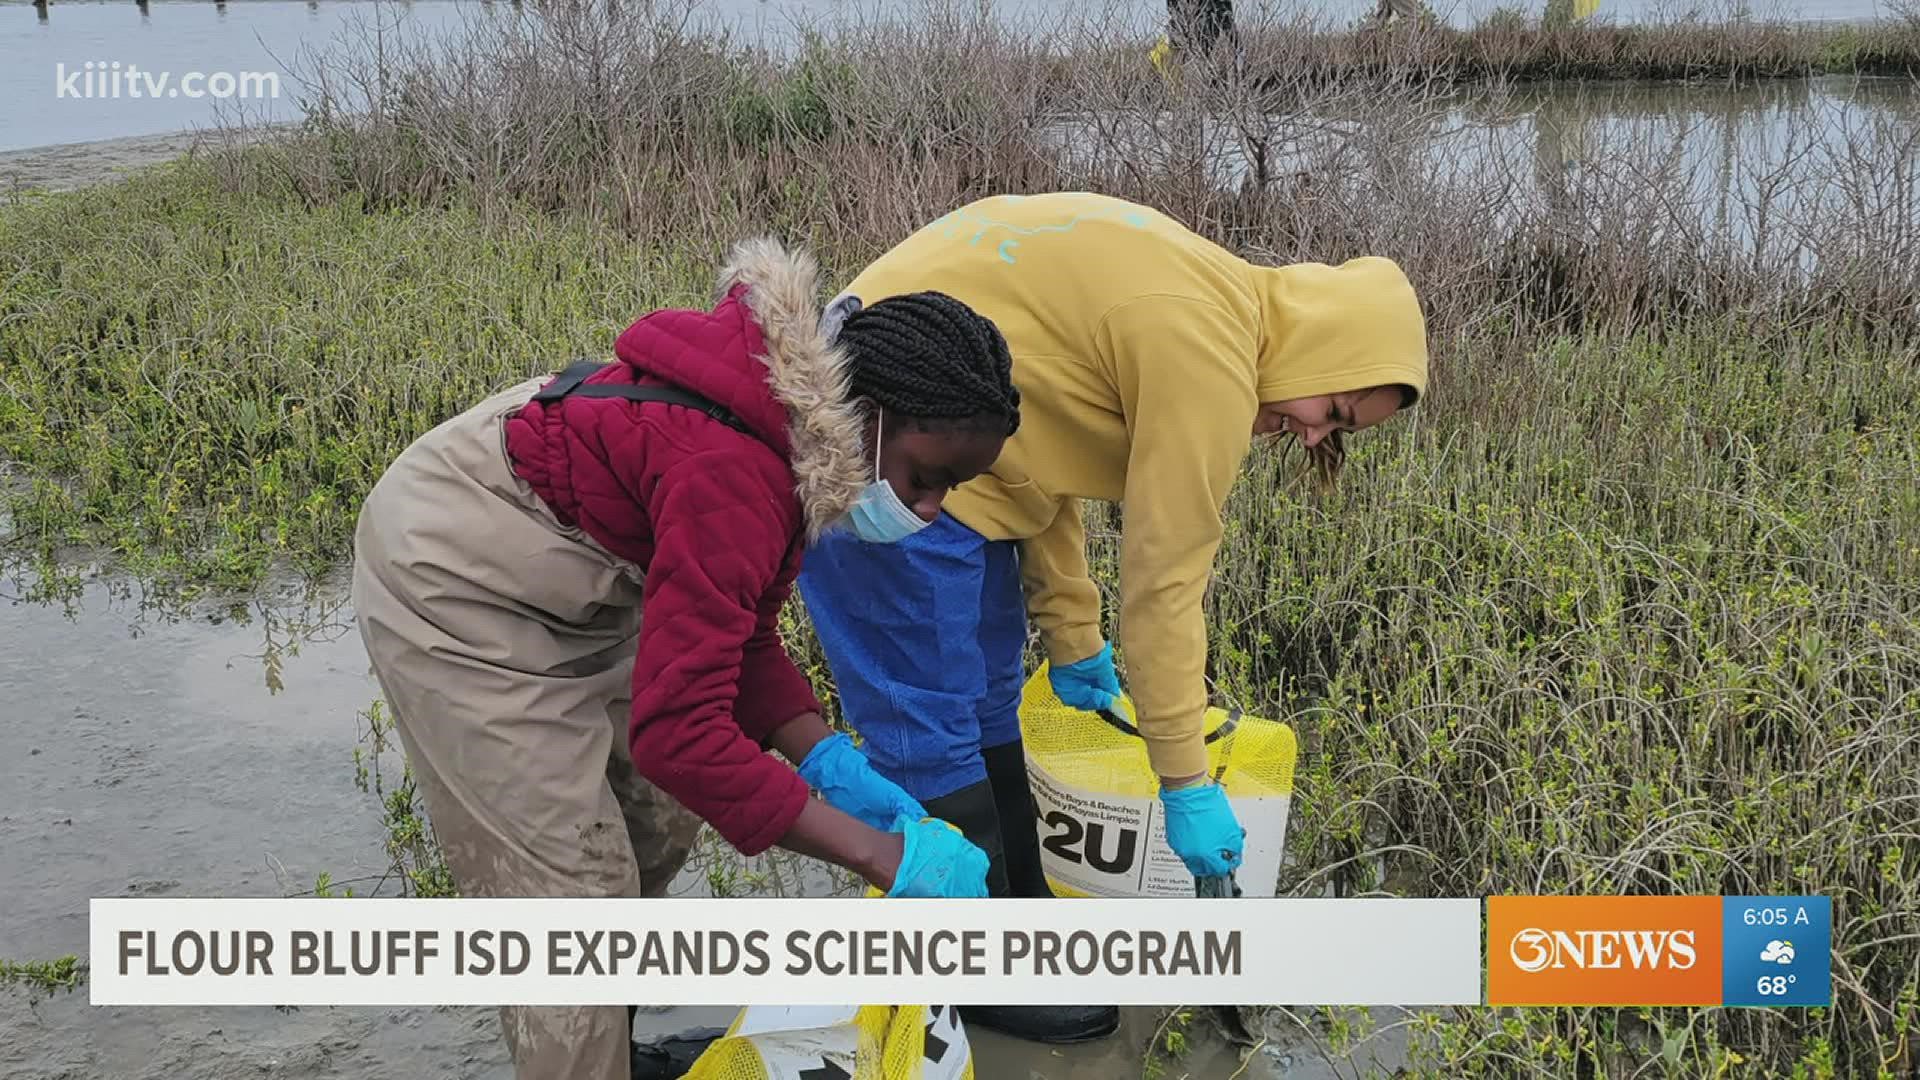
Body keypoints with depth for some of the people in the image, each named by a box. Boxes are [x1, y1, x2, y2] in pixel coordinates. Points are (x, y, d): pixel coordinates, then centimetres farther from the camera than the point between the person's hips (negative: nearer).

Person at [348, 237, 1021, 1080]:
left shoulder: (802, 441, -5)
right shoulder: (733, 472, -34)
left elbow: (735, 633, 4)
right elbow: (680, 731, -36)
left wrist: (829, 761, -9)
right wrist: (881, 857, -32)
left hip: (563, 581, 9)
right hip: (450, 582, -9)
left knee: (662, 811, 15)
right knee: (571, 884, -6)